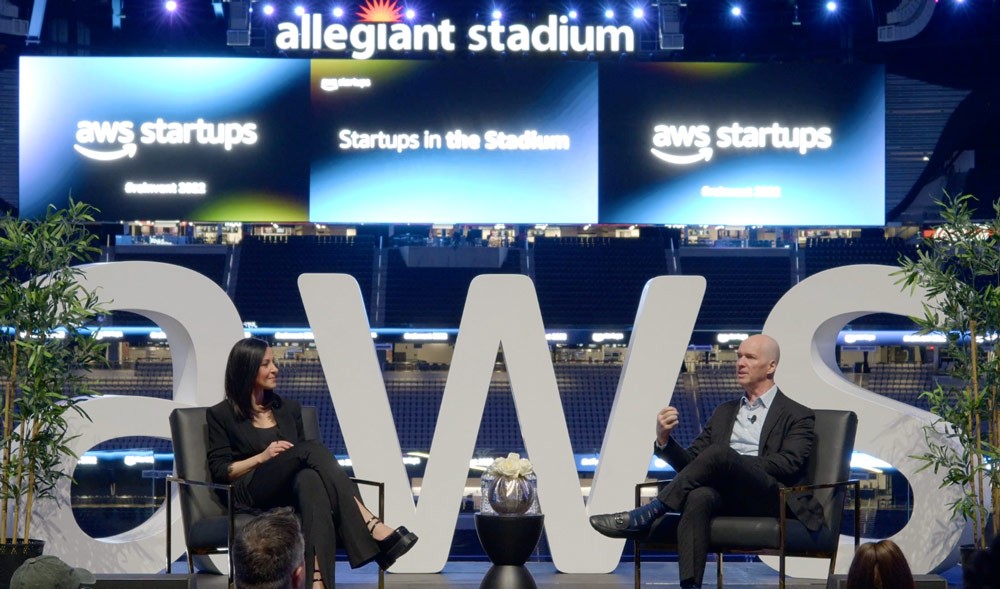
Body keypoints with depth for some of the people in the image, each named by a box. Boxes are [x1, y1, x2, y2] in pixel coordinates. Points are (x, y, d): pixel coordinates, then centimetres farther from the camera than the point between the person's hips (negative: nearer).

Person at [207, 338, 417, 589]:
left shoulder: (289, 409, 23)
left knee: (310, 479, -38)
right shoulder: (221, 415, 9)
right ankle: (375, 529, -46)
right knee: (312, 448, -33)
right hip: (252, 494, -4)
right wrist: (262, 457, -12)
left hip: (290, 489, 4)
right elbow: (220, 471, 2)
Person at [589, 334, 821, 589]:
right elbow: (690, 462, 20)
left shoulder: (798, 415, 12)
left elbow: (789, 463, -6)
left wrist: (735, 464, -13)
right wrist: (664, 439, -1)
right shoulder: (724, 412, 28)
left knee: (720, 453, -33)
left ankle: (646, 515, -29)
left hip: (770, 498, -4)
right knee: (699, 497, -36)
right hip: (726, 495, 4)